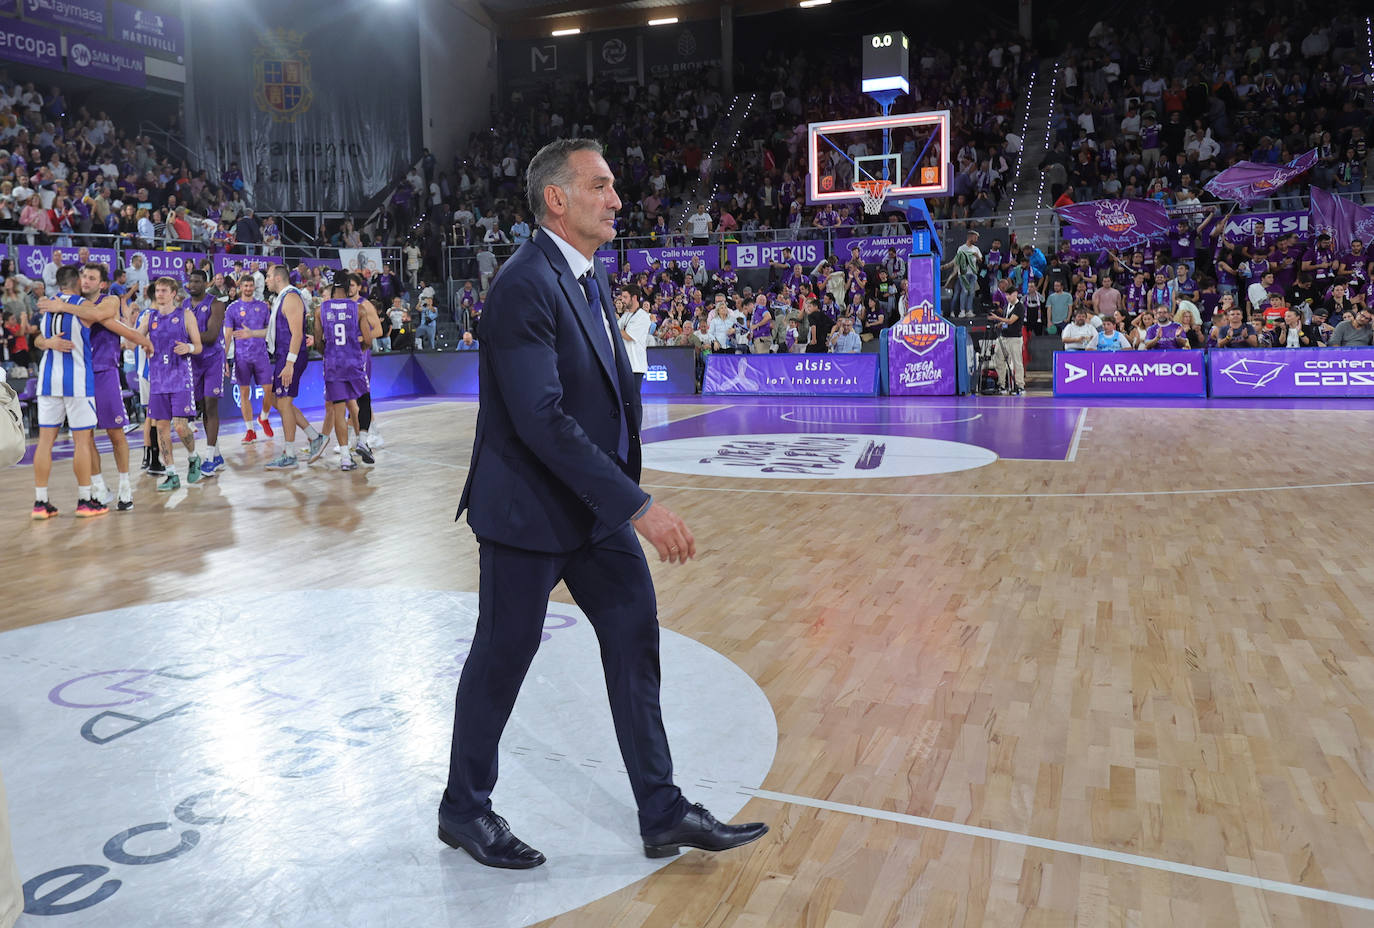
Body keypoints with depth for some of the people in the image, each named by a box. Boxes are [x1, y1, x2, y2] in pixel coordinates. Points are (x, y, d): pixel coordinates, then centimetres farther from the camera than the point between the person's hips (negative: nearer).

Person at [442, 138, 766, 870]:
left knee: (635, 634, 9)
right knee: (503, 654, 7)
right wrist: (639, 506, -30)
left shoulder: (592, 277, 9)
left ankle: (662, 813, 22)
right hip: (528, 508, -8)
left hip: (594, 502, 9)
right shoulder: (526, 286, -21)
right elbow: (542, 419, -29)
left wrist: (626, 494, 12)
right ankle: (464, 810, 30)